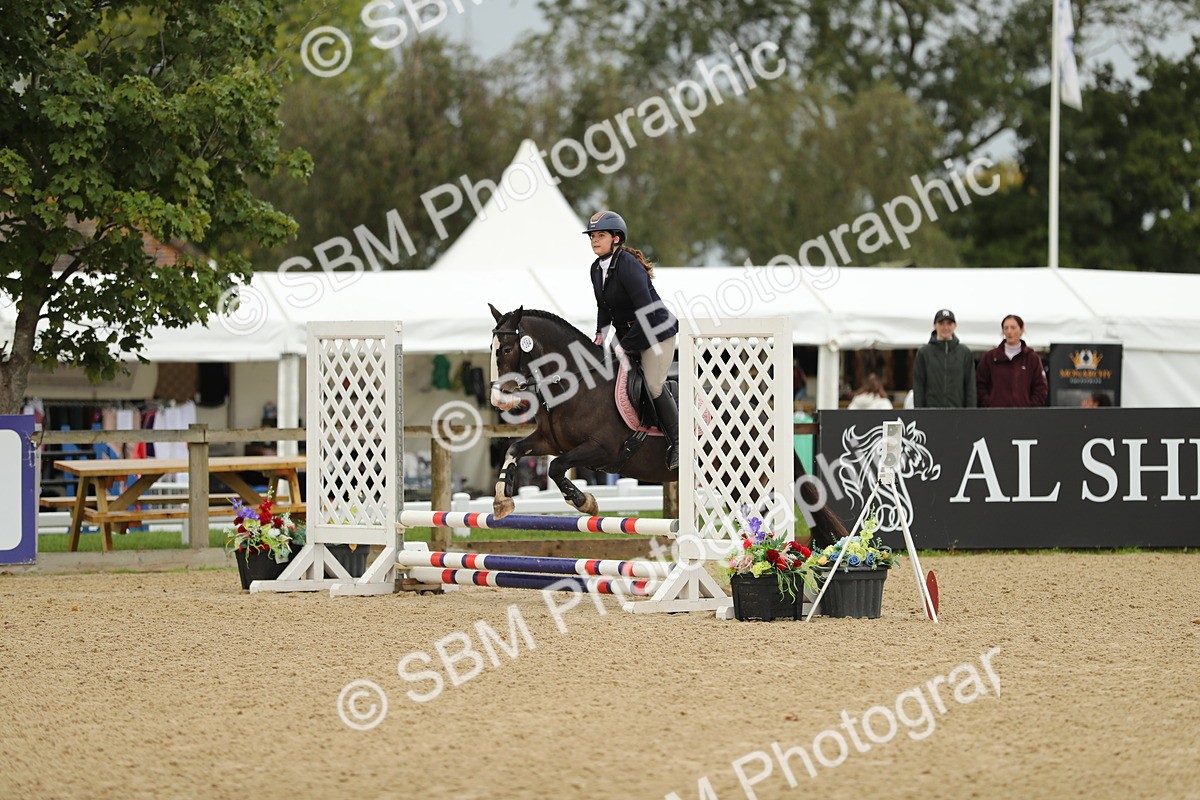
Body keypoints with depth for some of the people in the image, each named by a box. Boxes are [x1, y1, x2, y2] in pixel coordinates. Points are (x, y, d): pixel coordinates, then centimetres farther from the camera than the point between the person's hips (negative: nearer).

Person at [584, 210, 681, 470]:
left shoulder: (628, 266, -26)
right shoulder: (597, 269, 0)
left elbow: (646, 312, -30)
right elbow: (603, 306, 14)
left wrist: (624, 344, -25)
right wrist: (601, 332, -3)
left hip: (656, 331, -9)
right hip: (628, 335, 9)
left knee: (654, 387, -10)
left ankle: (678, 444, 4)